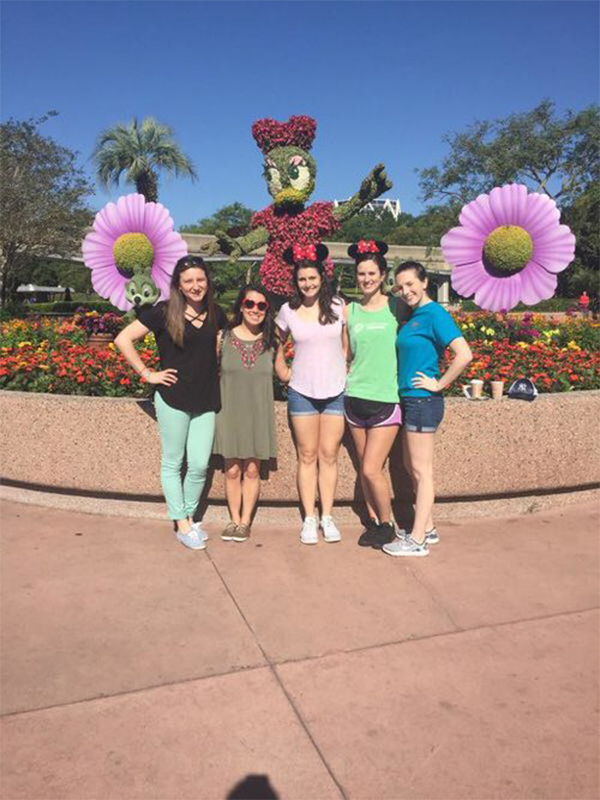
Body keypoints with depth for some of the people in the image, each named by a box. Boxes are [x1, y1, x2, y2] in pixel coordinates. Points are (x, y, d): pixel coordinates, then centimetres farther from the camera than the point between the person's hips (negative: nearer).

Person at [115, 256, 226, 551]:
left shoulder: (216, 314, 5)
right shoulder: (163, 313, -8)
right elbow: (123, 339, -7)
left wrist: (215, 372, 9)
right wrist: (147, 374, -10)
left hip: (206, 402, 4)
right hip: (173, 400, -3)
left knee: (199, 465, 6)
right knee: (172, 463, 7)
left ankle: (190, 516, 27)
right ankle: (182, 526, 19)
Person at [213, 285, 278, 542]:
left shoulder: (270, 340, 3)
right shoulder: (223, 337, -1)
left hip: (258, 414, 1)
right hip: (229, 412, 0)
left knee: (252, 470, 5)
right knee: (232, 470, 4)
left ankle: (245, 521, 19)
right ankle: (234, 519, 20)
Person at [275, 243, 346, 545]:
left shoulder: (337, 305, 0)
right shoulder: (288, 311, 1)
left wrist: (344, 368, 2)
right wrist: (284, 373, 8)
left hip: (335, 391, 0)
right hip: (302, 392, 0)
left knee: (329, 455, 5)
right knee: (307, 456, 6)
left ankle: (327, 517, 15)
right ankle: (309, 519, 13)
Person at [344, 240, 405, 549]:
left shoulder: (396, 307, -1)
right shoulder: (349, 311, 8)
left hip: (386, 398, -4)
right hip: (355, 396, 4)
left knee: (371, 469, -7)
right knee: (364, 468, 10)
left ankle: (387, 524, 15)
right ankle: (373, 521, 28)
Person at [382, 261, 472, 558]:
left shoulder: (434, 314, -14)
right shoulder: (413, 315, 13)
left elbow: (464, 354, -24)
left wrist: (439, 384, -16)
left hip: (423, 401, -9)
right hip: (409, 400, 9)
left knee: (421, 471, -1)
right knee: (411, 467, 17)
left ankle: (417, 541, 9)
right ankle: (427, 528, 29)